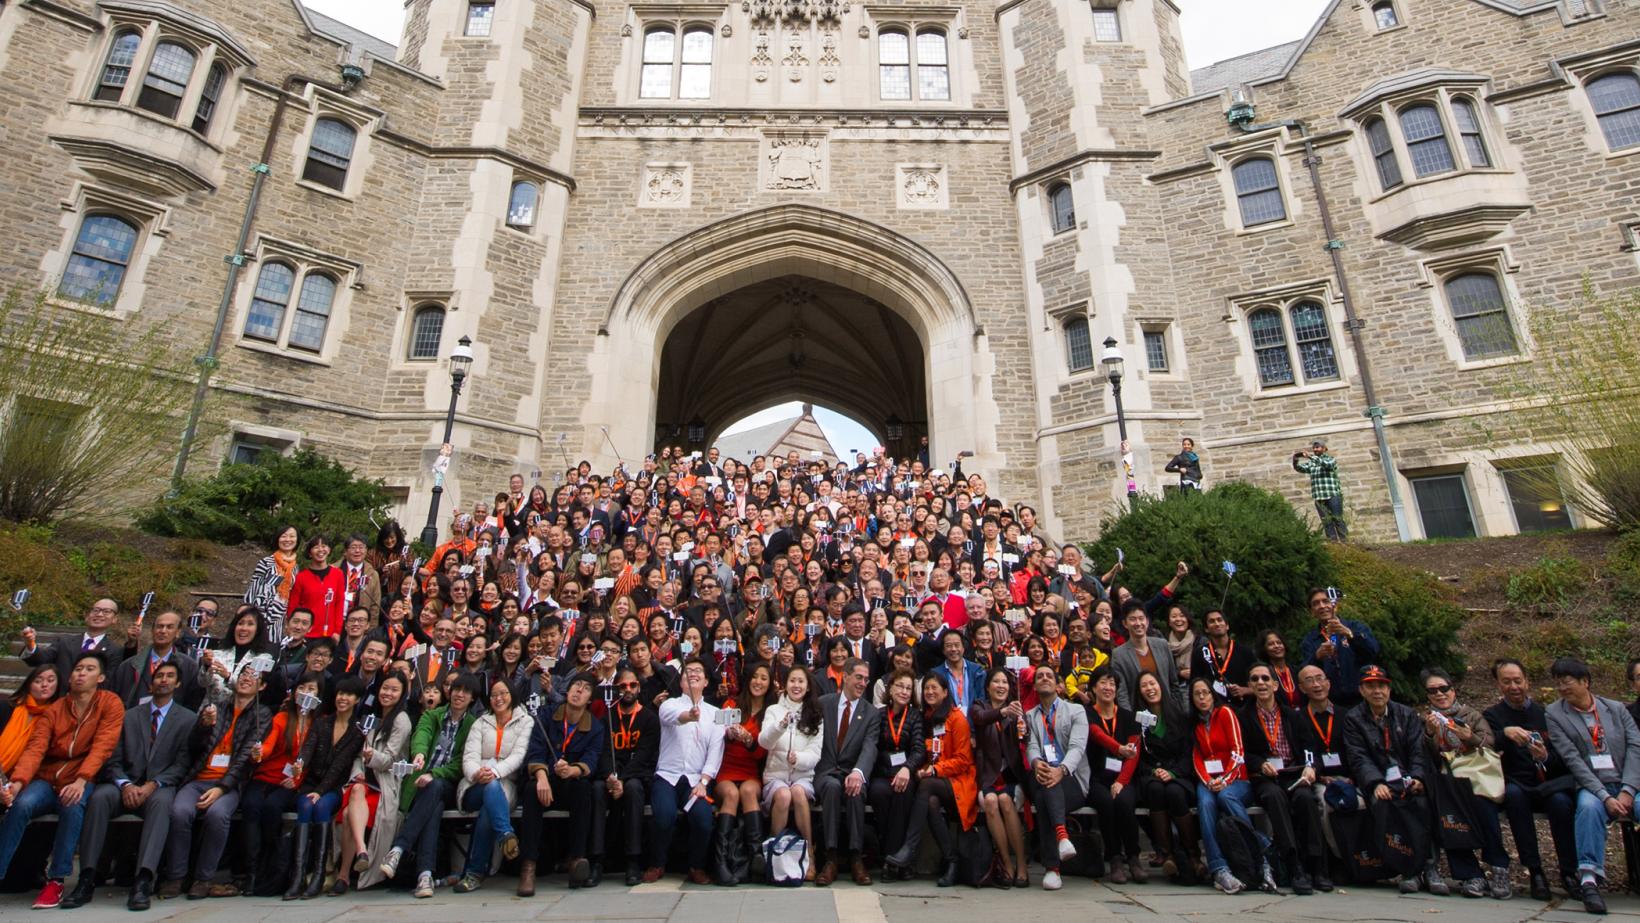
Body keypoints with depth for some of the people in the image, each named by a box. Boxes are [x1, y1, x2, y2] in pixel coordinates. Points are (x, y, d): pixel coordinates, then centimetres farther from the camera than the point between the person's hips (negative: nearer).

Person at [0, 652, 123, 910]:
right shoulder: (54, 710, 6)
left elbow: (102, 747, -14)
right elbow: (35, 749, -7)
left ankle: (56, 880, -20)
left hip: (80, 782, -3)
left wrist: (80, 781, -27)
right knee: (21, 804, -28)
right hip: (47, 780, 3)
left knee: (73, 807, -32)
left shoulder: (111, 704, -3)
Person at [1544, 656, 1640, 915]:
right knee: (1589, 807, -34)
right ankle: (1589, 878, -36)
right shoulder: (1554, 714, 5)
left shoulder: (1616, 708, 13)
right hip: (1592, 787, -2)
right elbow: (1573, 759, -4)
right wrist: (1605, 796, -15)